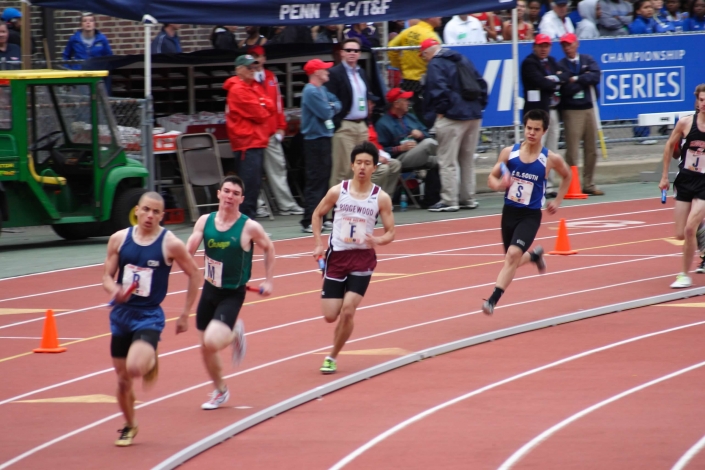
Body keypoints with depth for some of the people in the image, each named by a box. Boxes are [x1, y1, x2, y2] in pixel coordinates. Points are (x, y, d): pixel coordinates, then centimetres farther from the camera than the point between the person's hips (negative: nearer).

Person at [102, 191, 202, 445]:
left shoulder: (170, 244, -8)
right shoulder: (119, 239, 1)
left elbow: (194, 275, 3)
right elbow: (107, 276, 6)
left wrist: (185, 315, 5)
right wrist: (114, 289, -18)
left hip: (149, 316, -4)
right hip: (121, 313, 4)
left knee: (134, 368, -27)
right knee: (122, 379, 8)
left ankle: (151, 362, 10)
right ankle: (129, 427, 32)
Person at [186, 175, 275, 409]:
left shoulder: (249, 227, -12)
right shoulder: (205, 221, -3)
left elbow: (269, 249, 4)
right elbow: (188, 251, -7)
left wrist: (269, 281, 4)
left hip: (233, 294, -4)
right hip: (209, 290, 4)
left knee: (212, 341, -22)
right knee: (206, 347, 10)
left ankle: (235, 333, 14)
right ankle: (220, 391, 34)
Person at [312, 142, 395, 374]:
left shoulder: (381, 198, -5)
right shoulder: (337, 191, -3)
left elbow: (390, 232, 0)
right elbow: (317, 214, 12)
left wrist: (378, 240, -22)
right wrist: (318, 244, 2)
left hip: (362, 258, -1)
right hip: (337, 256, 1)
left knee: (348, 311, -15)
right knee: (330, 315, -2)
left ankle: (332, 357, 4)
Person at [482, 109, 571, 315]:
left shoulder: (551, 159, -8)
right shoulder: (509, 152, -5)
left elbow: (566, 176, 14)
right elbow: (491, 178, 0)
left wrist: (557, 201, 10)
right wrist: (498, 184, -22)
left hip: (530, 215, -3)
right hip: (509, 212, 3)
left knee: (513, 254, -24)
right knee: (512, 259, 17)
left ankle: (493, 299, -23)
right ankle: (535, 255, 52)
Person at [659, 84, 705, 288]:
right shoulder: (685, 123, -6)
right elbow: (670, 146, 9)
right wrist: (664, 176, 11)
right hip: (685, 181, 3)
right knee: (681, 235, 4)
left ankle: (685, 275, -3)